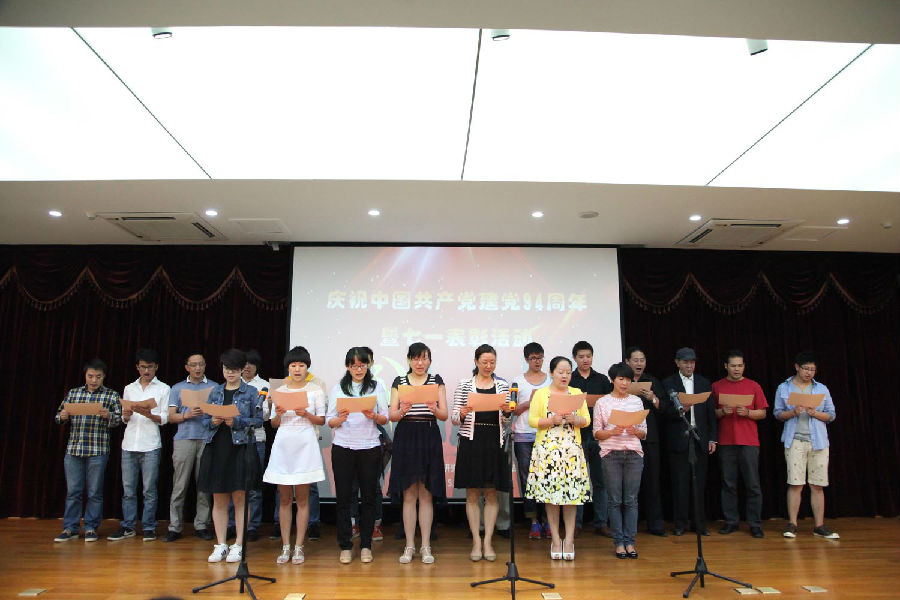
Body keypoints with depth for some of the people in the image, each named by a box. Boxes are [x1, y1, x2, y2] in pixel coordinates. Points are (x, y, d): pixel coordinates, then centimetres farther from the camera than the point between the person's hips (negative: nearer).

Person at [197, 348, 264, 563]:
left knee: (239, 499, -1)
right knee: (219, 500, 7)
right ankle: (220, 545, 16)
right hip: (217, 449, 4)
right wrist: (214, 421, -8)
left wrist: (237, 421, -16)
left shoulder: (250, 392, 2)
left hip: (240, 449, -4)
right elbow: (205, 419, 13)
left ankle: (238, 546, 8)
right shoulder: (215, 392, 13)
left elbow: (259, 420, -4)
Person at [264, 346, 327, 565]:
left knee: (302, 498, 1)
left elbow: (322, 420, 3)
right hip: (283, 445, 2)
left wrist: (307, 414, -14)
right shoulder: (280, 391, 10)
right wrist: (279, 414, -9)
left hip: (305, 446, -2)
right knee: (284, 499, 6)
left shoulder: (315, 390, 4)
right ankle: (285, 547, 13)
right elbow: (274, 424, 12)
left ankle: (298, 547, 8)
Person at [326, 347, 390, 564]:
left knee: (368, 497, 4)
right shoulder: (338, 388, 8)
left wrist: (373, 416, -15)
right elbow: (329, 421, 7)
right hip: (342, 448, 0)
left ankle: (366, 546, 15)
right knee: (343, 497, 2)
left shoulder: (376, 387, 8)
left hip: (369, 448, 0)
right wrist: (339, 420, -15)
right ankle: (345, 546, 13)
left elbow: (385, 419, 6)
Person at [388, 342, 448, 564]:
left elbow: (445, 415, 0)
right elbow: (392, 416, 1)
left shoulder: (436, 381, 6)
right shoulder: (399, 382, 7)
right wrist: (402, 411, -21)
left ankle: (426, 546, 12)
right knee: (409, 494, 4)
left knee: (426, 494, 4)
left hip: (429, 439, 0)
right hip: (405, 437, 0)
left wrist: (434, 409, -21)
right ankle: (409, 546, 14)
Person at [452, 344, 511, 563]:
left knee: (491, 493, 5)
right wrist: (462, 414, -18)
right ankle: (476, 542, 14)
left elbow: (507, 421, 9)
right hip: (471, 442, -1)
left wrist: (506, 411, -12)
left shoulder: (503, 386, 9)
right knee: (472, 494, 4)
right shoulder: (464, 385, 3)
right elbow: (454, 418, 3)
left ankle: (488, 541, 14)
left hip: (494, 443, 2)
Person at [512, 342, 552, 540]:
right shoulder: (518, 381, 9)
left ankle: (547, 521, 7)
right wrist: (528, 403, -10)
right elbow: (514, 410, 7)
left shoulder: (551, 380, 12)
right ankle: (534, 522, 8)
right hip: (523, 436, 0)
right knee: (527, 478, 0)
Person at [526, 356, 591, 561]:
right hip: (547, 449, -1)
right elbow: (532, 421, 0)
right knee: (550, 493, 0)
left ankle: (569, 539, 6)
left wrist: (574, 419, -11)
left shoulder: (577, 393, 13)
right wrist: (552, 420, -13)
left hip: (572, 449, 1)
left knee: (571, 492, -3)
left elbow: (586, 420, 9)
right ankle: (555, 539, 10)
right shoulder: (540, 394, 7)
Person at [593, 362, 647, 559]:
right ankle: (618, 542, 10)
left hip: (634, 454, 2)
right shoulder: (602, 402, 4)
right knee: (615, 500, 1)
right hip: (611, 454, -2)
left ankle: (630, 541, 12)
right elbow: (596, 433, 3)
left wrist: (635, 431, -9)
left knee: (631, 499, 3)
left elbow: (644, 433, 12)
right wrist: (613, 432, -14)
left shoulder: (637, 401, 11)